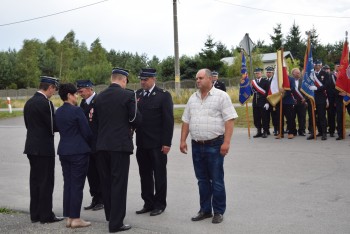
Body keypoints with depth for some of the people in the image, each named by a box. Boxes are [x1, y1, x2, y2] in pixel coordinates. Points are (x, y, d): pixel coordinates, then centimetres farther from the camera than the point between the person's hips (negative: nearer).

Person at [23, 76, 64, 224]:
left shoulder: (29, 102, 11)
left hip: (31, 147, 9)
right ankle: (46, 215, 4)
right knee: (46, 182, -1)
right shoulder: (45, 103, -16)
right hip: (44, 148, -9)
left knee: (35, 180, 13)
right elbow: (53, 126, -15)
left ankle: (35, 214, 19)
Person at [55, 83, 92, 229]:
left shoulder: (58, 112, 9)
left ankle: (68, 218, 16)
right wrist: (90, 144, 8)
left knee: (67, 184, 11)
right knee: (77, 185, -2)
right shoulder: (77, 110, -13)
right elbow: (86, 132, -10)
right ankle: (75, 219, 3)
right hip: (78, 151, -7)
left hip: (64, 150, 7)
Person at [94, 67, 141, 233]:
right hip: (120, 144, -5)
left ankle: (110, 215, 31)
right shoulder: (127, 95, -9)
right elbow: (136, 120, -7)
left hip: (102, 145, 6)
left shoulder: (99, 97, 6)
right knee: (119, 183, 0)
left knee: (106, 182, 16)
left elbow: (97, 119, 13)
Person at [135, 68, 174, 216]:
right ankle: (148, 203, 23)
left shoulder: (163, 96, -6)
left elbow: (168, 120, -9)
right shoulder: (137, 94, 9)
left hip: (157, 144, -5)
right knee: (145, 175, 12)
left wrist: (167, 143, -13)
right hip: (142, 143, 5)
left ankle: (160, 204, 17)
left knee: (159, 175, 6)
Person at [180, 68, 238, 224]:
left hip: (214, 145, -5)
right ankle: (205, 210, 25)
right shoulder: (192, 98, 12)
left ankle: (218, 212, 15)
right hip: (196, 145, 6)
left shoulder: (221, 96, -6)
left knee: (216, 180, 3)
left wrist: (226, 142, -19)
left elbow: (229, 120, -11)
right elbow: (186, 121, 16)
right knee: (202, 180, 13)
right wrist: (183, 140, 8)